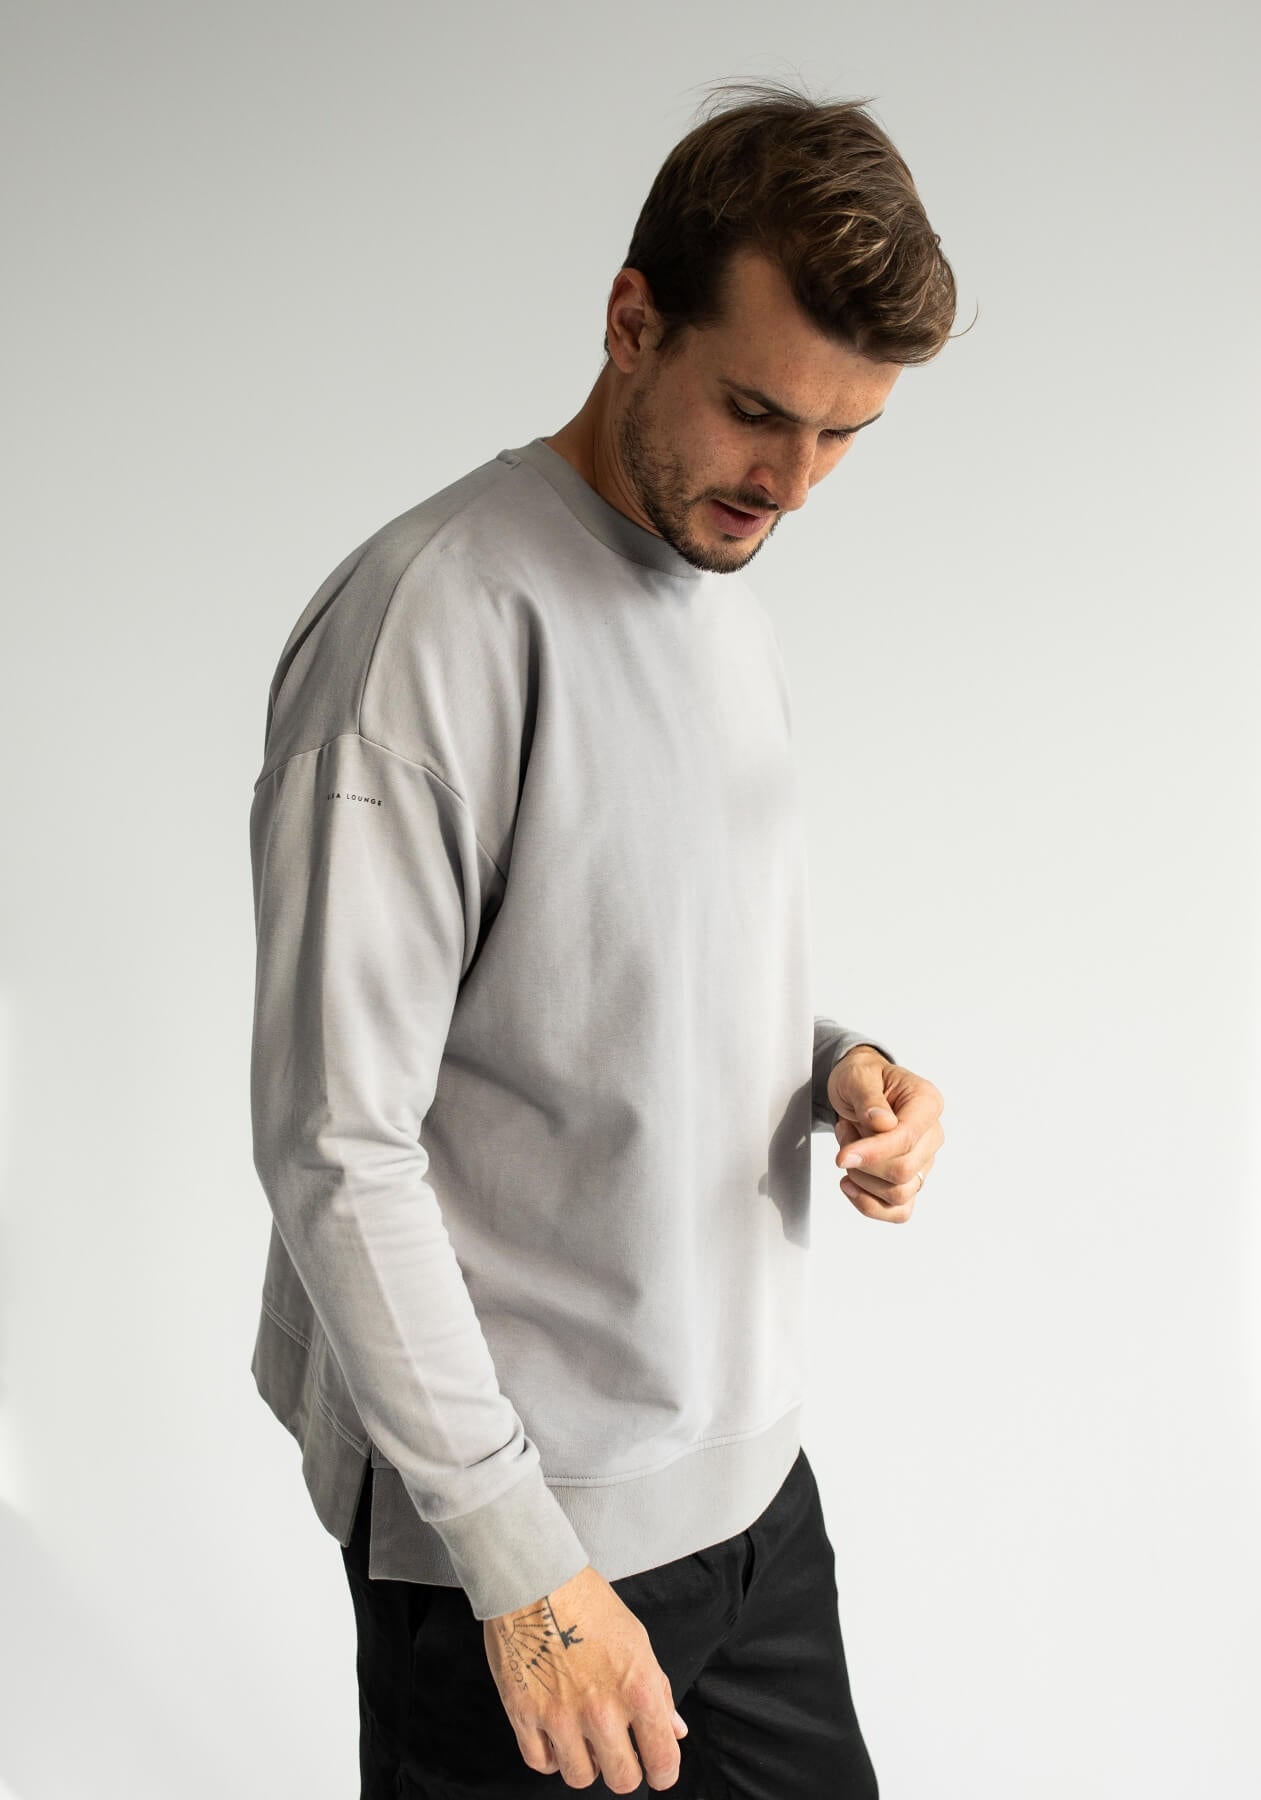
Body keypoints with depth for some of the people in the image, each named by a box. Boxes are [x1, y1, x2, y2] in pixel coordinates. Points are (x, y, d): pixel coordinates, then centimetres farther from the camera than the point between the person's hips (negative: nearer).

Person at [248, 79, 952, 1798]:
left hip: (749, 1459, 8)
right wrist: (521, 1559, -19)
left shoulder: (751, 590, 7)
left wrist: (835, 1066, -3)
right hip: (522, 1513, -7)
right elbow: (337, 1146, -20)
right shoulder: (430, 622, -19)